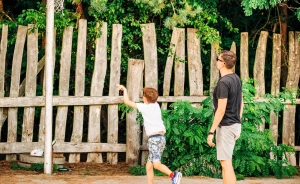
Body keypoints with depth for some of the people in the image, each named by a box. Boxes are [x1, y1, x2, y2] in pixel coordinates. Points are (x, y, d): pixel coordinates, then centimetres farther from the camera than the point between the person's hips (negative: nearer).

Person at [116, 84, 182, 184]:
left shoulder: (144, 107, -4)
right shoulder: (156, 105, 15)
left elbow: (127, 101, 1)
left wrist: (124, 89, 17)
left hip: (154, 138, -8)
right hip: (161, 138, 8)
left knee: (156, 164, -23)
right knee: (149, 165, 12)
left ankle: (173, 175, -42)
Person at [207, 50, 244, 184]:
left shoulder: (223, 82, -19)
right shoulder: (236, 79, 9)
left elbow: (221, 110, -21)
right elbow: (241, 104, 16)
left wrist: (211, 131, -19)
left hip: (226, 126, -9)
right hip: (236, 125, 9)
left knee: (226, 163, -7)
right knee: (225, 162, 18)